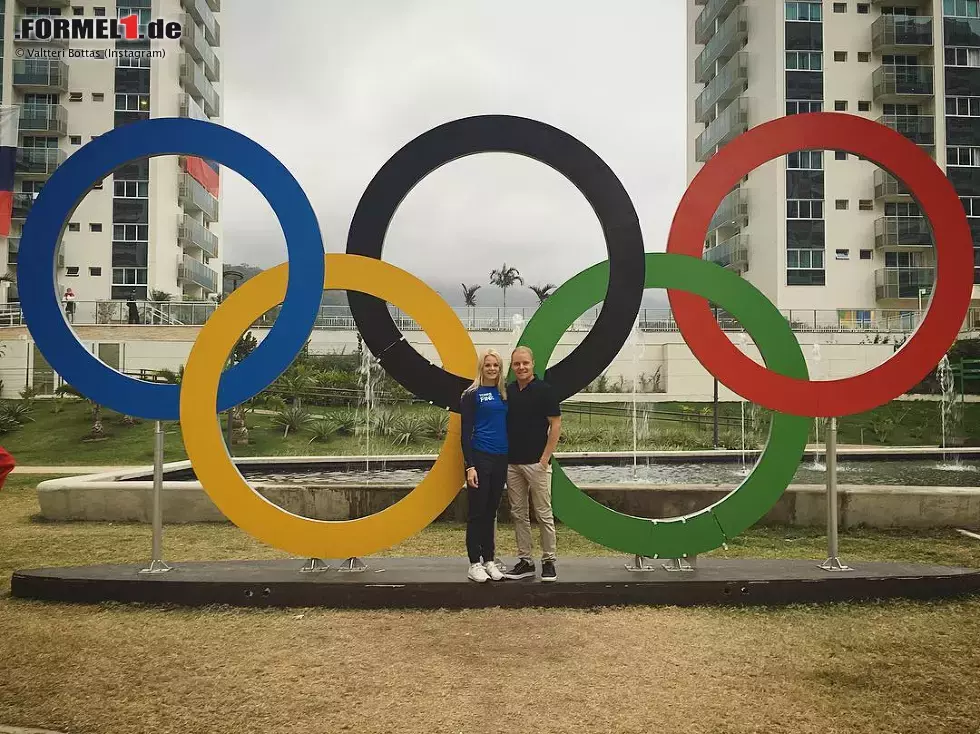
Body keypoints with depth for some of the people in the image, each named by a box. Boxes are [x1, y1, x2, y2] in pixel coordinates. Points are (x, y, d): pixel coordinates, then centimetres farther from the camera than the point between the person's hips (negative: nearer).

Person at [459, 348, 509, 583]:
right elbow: (466, 432, -7)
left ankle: (489, 560, 19)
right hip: (480, 458, -5)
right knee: (477, 512, 0)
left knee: (491, 511, 11)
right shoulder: (472, 394, -3)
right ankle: (474, 564, 7)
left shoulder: (505, 393, 11)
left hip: (501, 459, 5)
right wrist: (469, 466, -14)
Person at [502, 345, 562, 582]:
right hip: (512, 463, 6)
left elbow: (556, 425, -8)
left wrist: (545, 458, -12)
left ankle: (549, 562, 11)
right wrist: (503, 456, 8)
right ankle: (525, 562, 18)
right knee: (518, 514, 9)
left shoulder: (544, 390, -7)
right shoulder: (507, 391, 9)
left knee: (544, 514, 0)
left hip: (536, 463, -6)